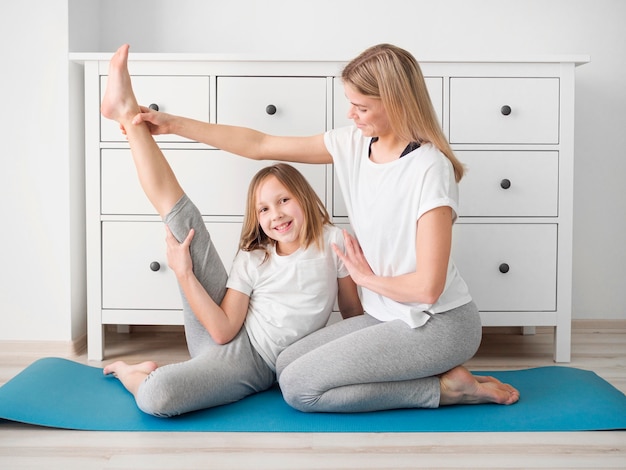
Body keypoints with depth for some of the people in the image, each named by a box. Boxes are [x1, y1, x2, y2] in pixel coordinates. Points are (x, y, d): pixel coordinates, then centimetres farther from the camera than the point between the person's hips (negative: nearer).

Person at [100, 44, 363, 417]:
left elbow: (353, 311, 6)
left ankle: (137, 375, 2)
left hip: (253, 365, -3)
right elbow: (224, 329, -6)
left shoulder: (332, 241, -2)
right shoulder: (253, 259, 3)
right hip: (223, 342, 3)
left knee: (156, 398, -31)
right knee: (184, 217, -4)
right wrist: (184, 274, -13)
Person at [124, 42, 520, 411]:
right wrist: (175, 124, 4)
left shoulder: (428, 169, -22)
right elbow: (260, 145, 4)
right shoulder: (354, 145, 1)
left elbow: (427, 287, -25)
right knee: (286, 365, 3)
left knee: (299, 387, -13)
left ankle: (446, 388, -4)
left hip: (438, 325, -8)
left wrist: (368, 277, -7)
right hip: (390, 316, 8)